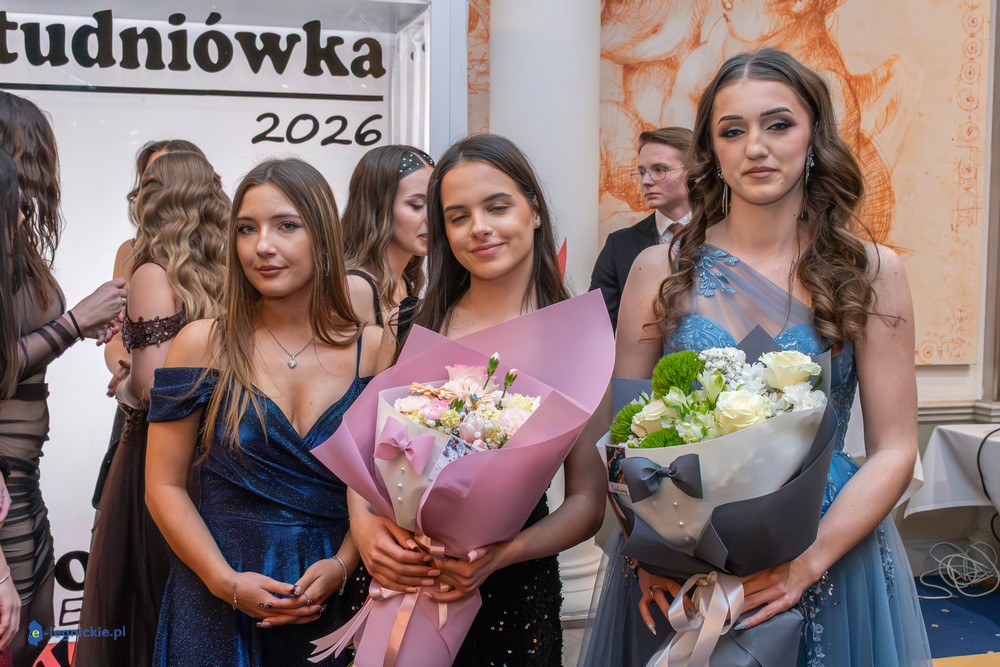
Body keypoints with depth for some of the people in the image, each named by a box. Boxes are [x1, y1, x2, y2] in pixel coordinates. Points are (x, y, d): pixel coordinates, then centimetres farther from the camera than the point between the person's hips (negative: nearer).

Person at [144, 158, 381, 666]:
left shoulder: (371, 348, -3)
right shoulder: (203, 344, -5)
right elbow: (165, 486, -4)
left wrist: (343, 565, -13)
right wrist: (226, 581, -14)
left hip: (334, 603, 1)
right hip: (217, 603, -1)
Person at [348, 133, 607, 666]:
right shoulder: (420, 329, -1)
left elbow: (588, 502, -7)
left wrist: (501, 553, -21)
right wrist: (365, 528, -19)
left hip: (515, 591, -2)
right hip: (401, 584, 2)